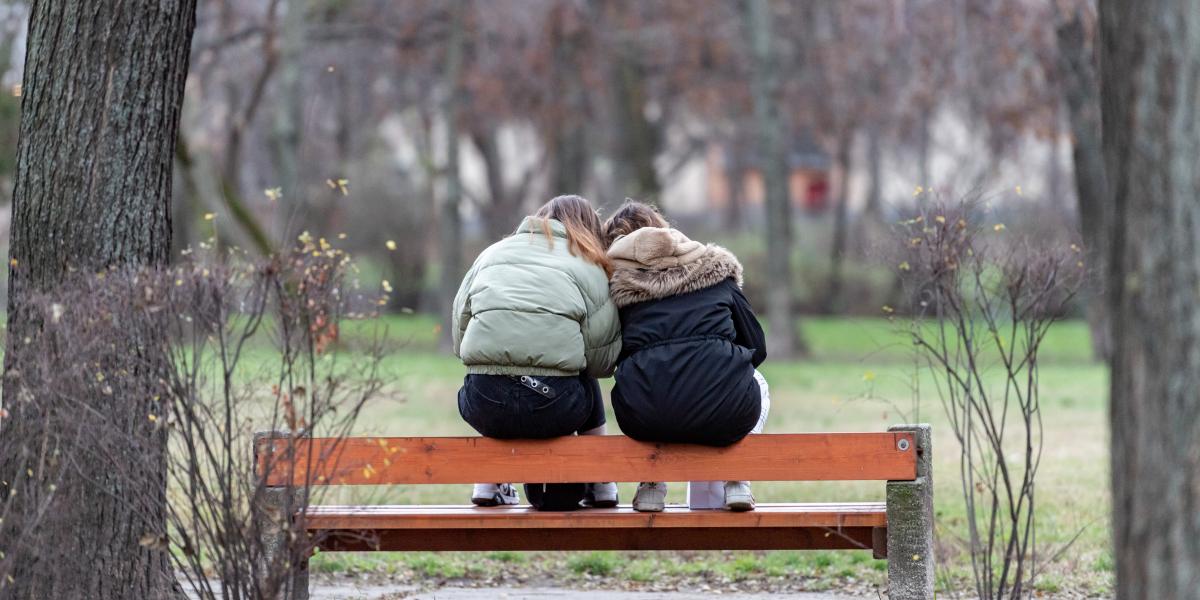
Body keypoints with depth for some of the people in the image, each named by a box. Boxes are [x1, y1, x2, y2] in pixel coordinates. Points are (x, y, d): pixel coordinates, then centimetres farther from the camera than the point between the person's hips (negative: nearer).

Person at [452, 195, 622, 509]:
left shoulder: (492, 253, 21)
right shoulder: (591, 268, 13)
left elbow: (459, 334, 16)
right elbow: (602, 359, 4)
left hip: (483, 406, 2)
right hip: (553, 407, -2)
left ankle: (489, 483, 29)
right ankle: (599, 485, 34)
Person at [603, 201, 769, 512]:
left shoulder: (616, 280, 16)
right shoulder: (715, 269, 19)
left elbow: (606, 359, 19)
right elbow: (757, 348, 21)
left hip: (644, 419, 1)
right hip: (725, 415, -1)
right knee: (756, 384, 36)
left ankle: (651, 483, 20)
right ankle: (734, 480, 17)